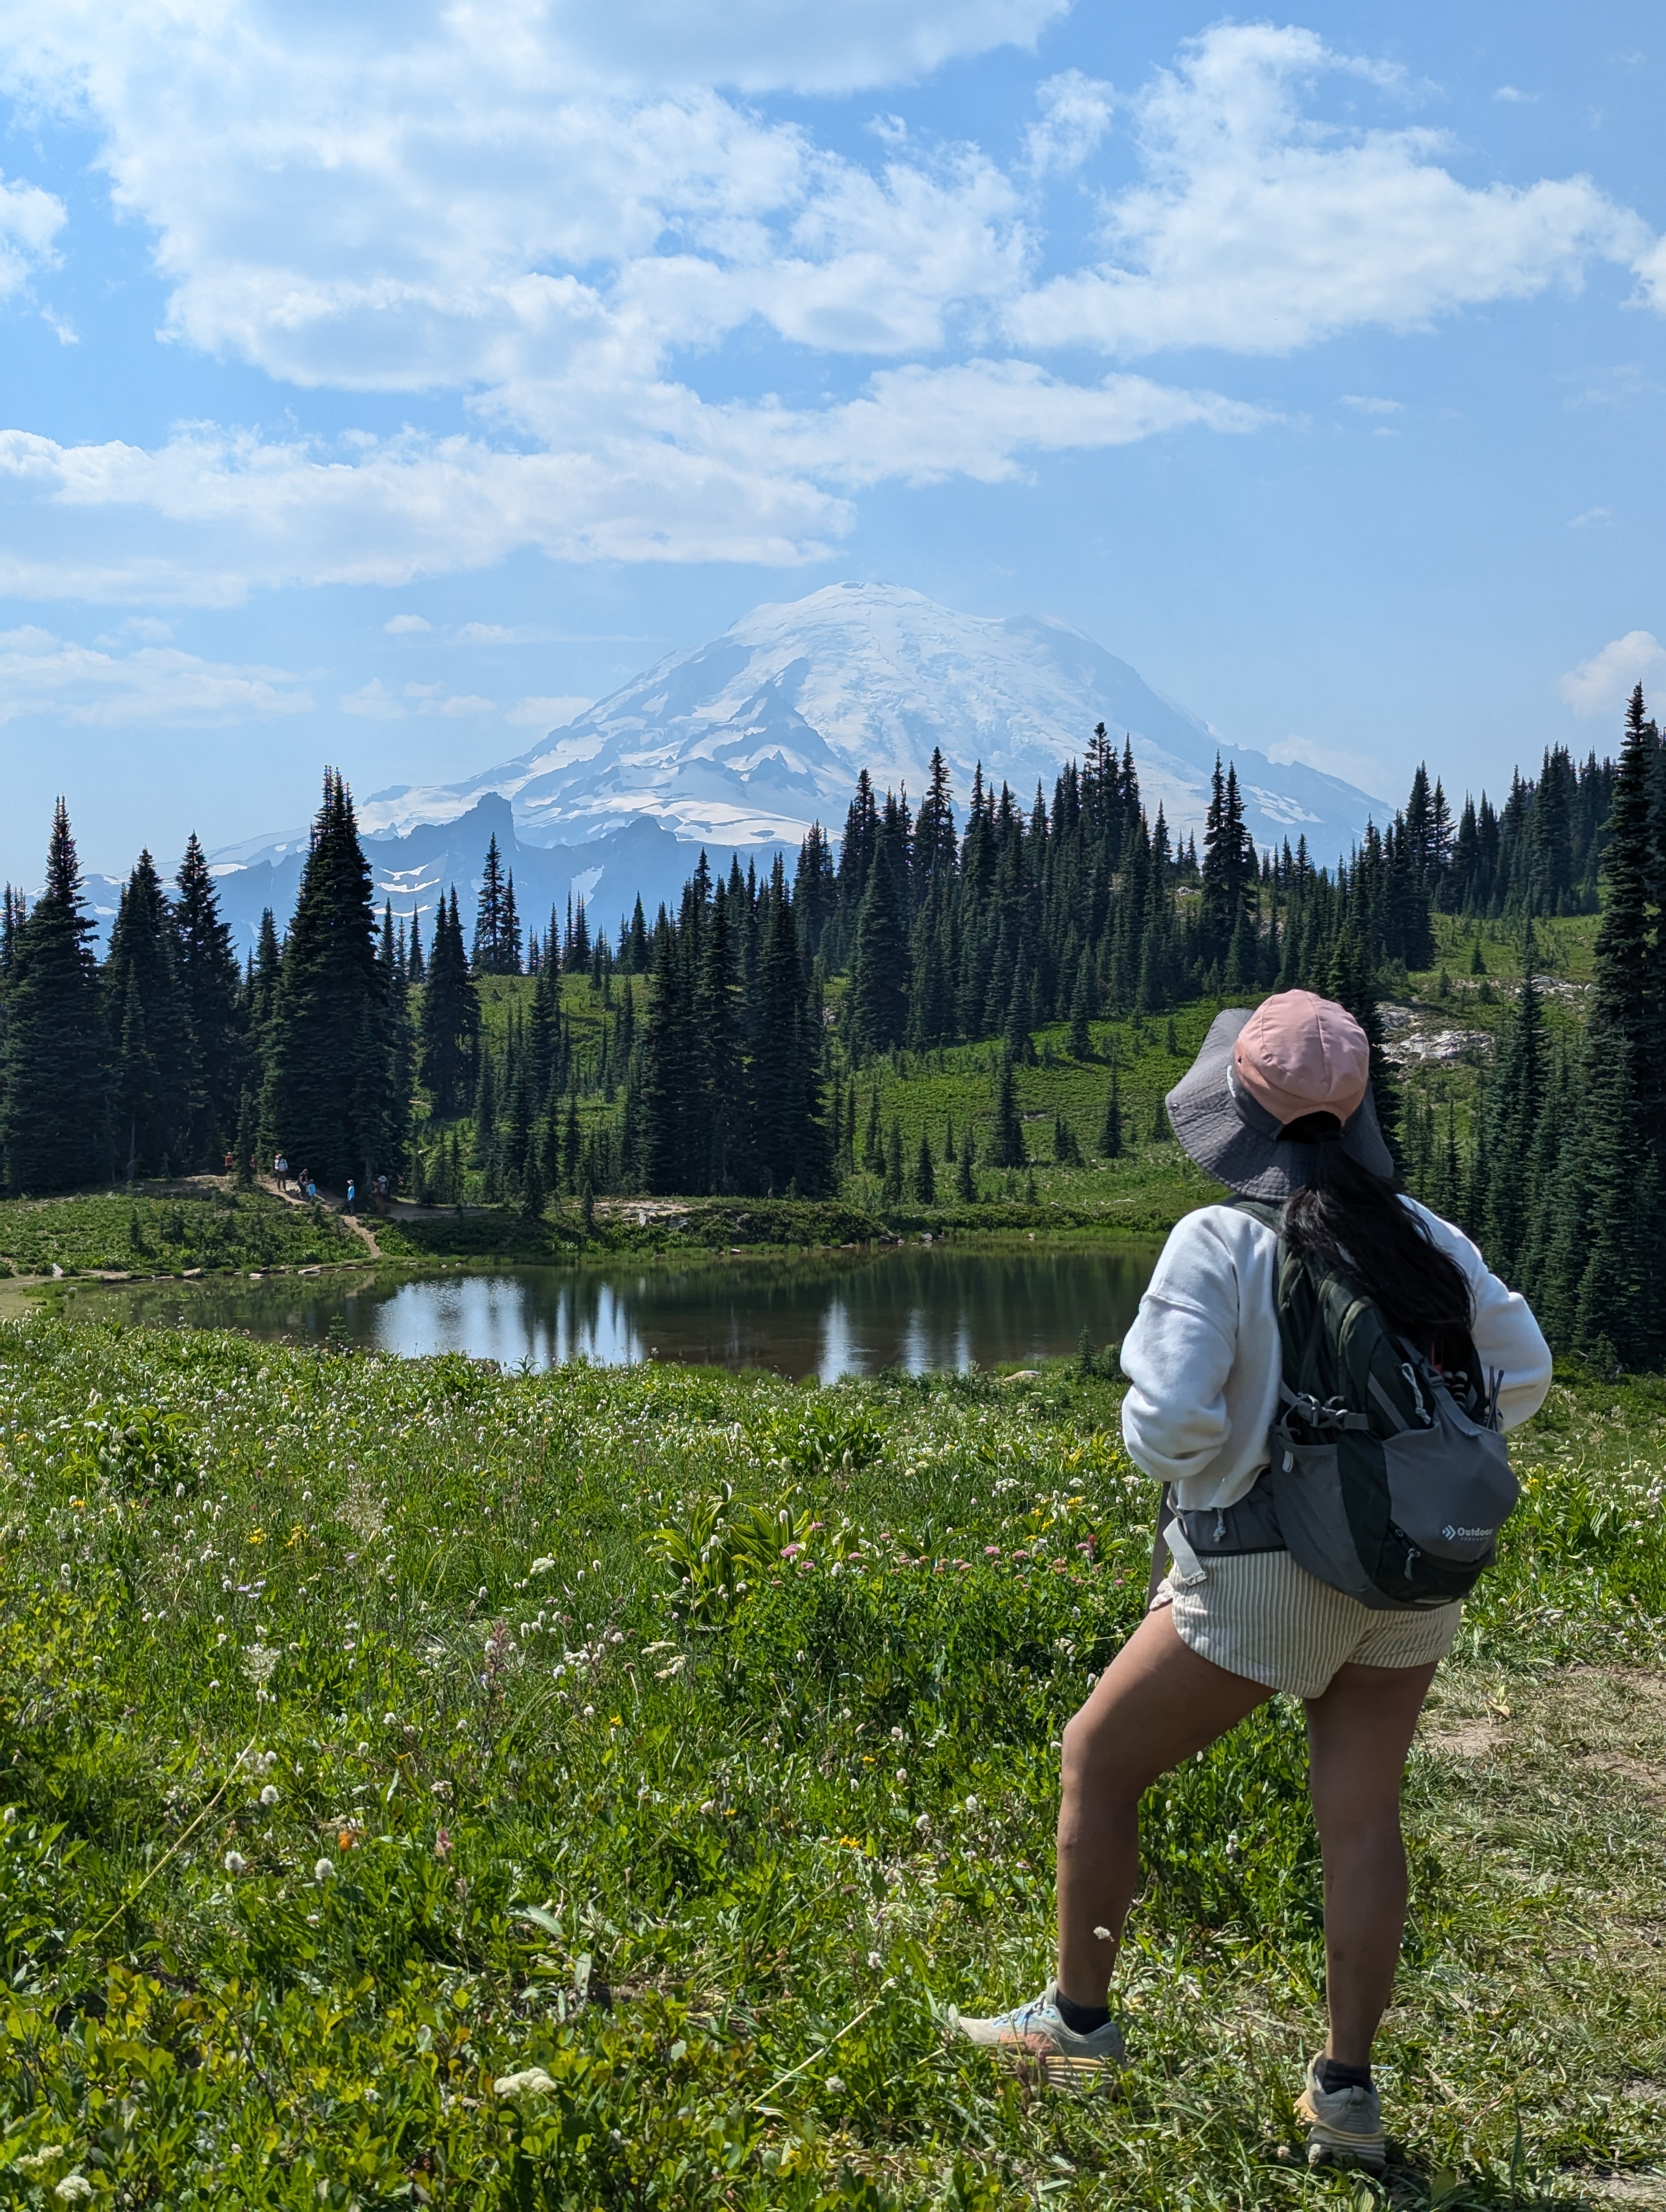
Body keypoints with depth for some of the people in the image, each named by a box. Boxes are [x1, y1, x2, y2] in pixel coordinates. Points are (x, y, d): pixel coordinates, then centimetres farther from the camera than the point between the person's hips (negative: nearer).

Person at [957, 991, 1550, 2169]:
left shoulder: (1220, 1242, -16)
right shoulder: (1422, 1233, 1)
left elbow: (1169, 1423, -22)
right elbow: (1523, 1373, 4)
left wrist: (1181, 1458, 0)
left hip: (1263, 1580, -5)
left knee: (1099, 1759, 14)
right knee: (1363, 1815, 12)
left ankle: (1079, 2019, 24)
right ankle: (1348, 2091, 16)